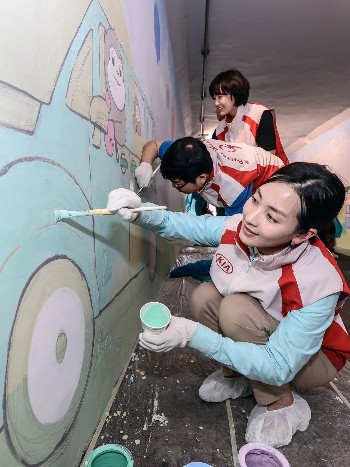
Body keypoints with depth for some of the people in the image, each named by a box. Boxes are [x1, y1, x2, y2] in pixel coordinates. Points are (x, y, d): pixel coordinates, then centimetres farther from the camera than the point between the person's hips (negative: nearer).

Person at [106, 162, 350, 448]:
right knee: (205, 297, -17)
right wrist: (139, 214, -31)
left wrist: (192, 334, -43)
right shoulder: (238, 228, -24)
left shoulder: (317, 283, -38)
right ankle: (237, 376, 6)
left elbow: (278, 368, -35)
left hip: (315, 358, -5)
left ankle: (281, 404, -8)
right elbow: (179, 225, -10)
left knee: (236, 308, -30)